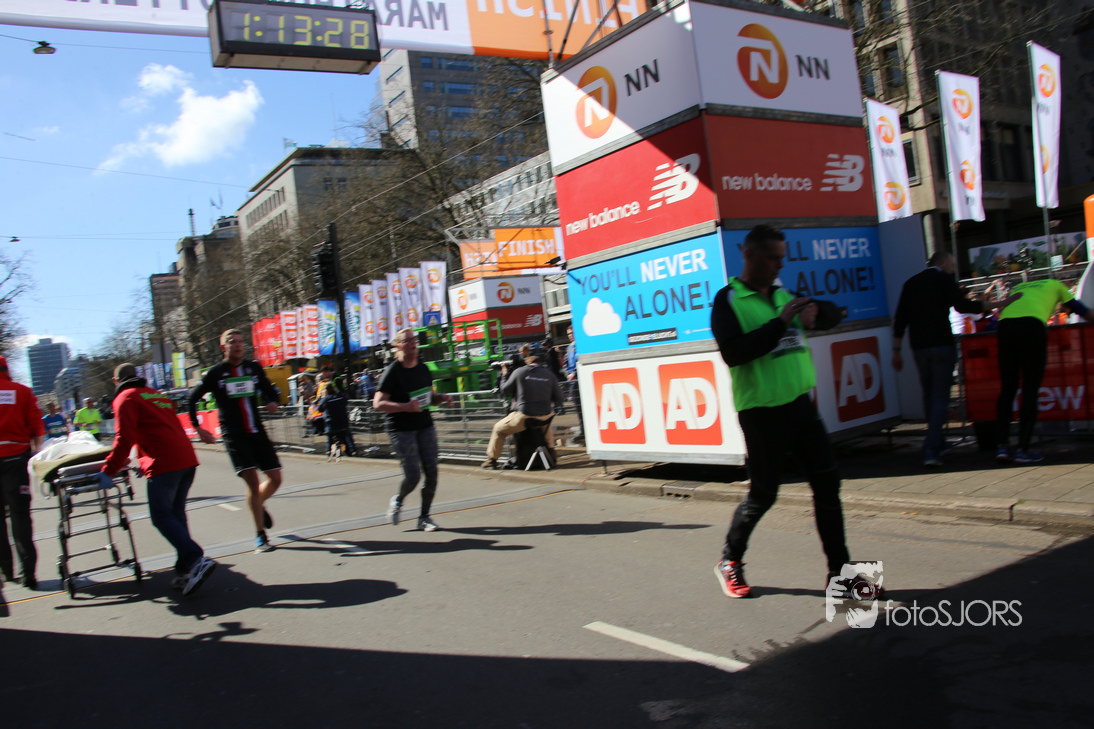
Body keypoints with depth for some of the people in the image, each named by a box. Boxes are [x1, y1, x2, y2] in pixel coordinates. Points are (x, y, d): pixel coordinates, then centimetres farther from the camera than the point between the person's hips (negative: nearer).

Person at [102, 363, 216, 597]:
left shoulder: (126, 398, 2)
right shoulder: (158, 395, 26)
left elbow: (124, 439, -7)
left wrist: (109, 471, -1)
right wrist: (144, 459, 42)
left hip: (163, 464, -8)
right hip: (187, 459, 8)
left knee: (162, 517, -5)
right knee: (176, 514, 12)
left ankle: (196, 560, -19)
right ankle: (186, 570, 9)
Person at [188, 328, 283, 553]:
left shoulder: (254, 368, 8)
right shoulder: (215, 373, -1)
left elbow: (269, 390, 19)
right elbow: (192, 398, 8)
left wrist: (272, 402, -4)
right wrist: (198, 428, 3)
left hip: (257, 433, 4)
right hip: (234, 436, -4)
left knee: (275, 479, 2)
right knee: (252, 481, -14)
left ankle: (259, 505, 36)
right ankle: (260, 536, -2)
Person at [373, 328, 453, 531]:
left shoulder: (423, 368, 10)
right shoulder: (392, 371, -10)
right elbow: (378, 403, -13)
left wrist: (442, 398, -2)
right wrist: (405, 407, -26)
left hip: (425, 425, 6)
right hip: (401, 429, -6)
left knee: (431, 472, 0)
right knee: (412, 475, -10)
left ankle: (424, 517, 14)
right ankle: (398, 501, 23)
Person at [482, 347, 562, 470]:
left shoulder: (519, 372, -6)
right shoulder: (549, 375, 0)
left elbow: (505, 390, 5)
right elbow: (558, 398, 7)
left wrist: (505, 374, 20)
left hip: (523, 417, -3)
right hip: (545, 417, 4)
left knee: (498, 429, 19)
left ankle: (492, 459, 21)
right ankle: (550, 449, 44)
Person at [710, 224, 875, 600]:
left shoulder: (784, 295, 12)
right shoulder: (728, 301, -8)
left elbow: (833, 313, 19)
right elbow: (733, 352, -22)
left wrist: (815, 311, -5)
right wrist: (780, 323, -23)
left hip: (800, 404, 7)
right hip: (761, 411, -7)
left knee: (827, 483, 4)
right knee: (763, 494, 2)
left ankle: (838, 572, 14)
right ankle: (729, 562, 25)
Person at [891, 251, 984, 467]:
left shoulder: (911, 282, 14)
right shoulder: (943, 279, -1)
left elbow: (900, 319, 10)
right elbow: (960, 305, -16)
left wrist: (897, 350, 11)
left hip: (919, 346, 5)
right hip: (942, 344, -5)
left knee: (929, 395, 18)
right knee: (940, 397, -4)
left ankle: (938, 443, 28)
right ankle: (932, 450, -13)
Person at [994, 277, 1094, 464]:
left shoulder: (1018, 287, 37)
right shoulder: (1055, 285, 31)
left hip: (1005, 324, 3)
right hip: (1033, 326, -3)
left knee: (1007, 388, 9)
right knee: (1030, 391, 1)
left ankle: (1003, 447, 3)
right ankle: (1023, 450, -1)